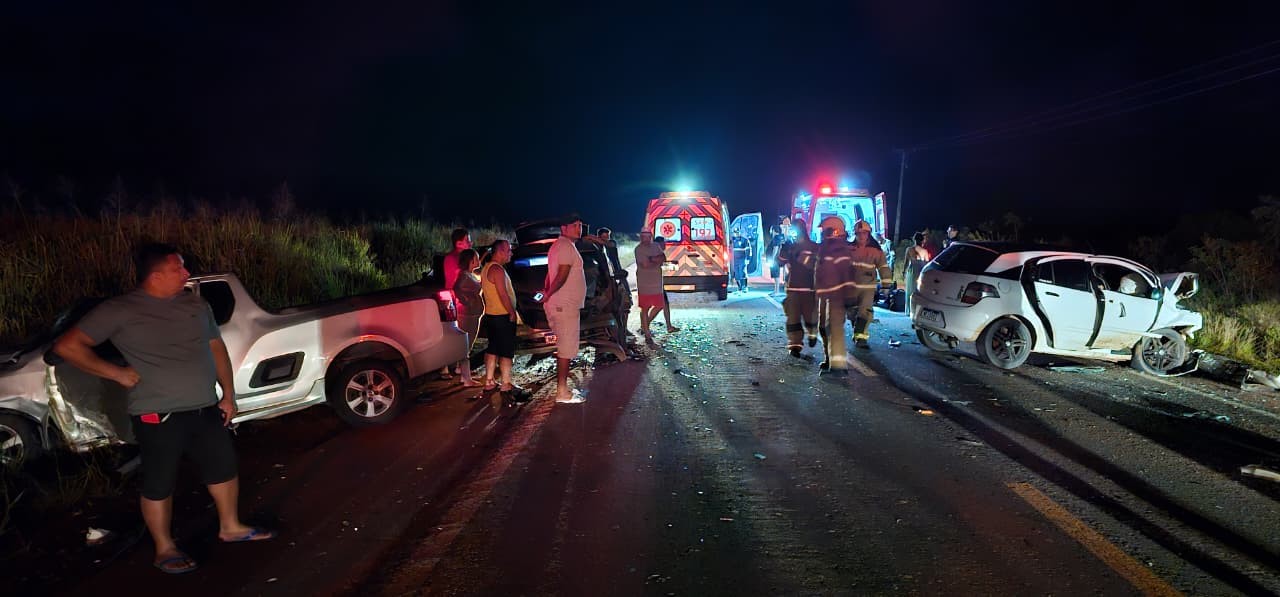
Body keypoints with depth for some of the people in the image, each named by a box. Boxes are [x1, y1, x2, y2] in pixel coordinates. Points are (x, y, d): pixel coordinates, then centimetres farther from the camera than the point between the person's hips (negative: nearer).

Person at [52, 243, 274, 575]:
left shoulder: (196, 305, 6)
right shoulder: (120, 311, -10)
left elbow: (216, 348, 14)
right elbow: (67, 346, -9)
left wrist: (228, 394, 10)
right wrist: (117, 373, -12)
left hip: (205, 409, 6)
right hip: (158, 416, -6)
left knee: (223, 468, 16)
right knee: (159, 485, 7)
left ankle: (230, 527, 35)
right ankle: (165, 549, 24)